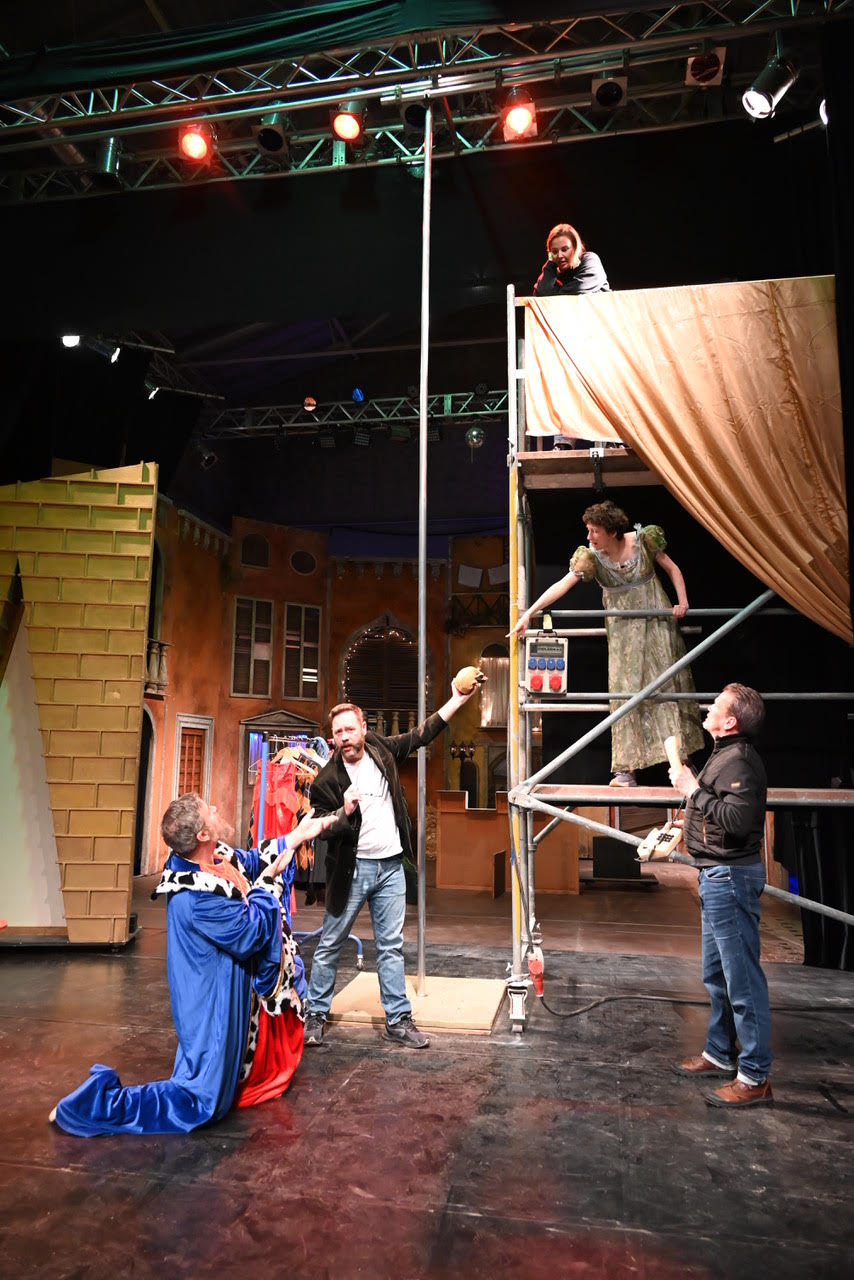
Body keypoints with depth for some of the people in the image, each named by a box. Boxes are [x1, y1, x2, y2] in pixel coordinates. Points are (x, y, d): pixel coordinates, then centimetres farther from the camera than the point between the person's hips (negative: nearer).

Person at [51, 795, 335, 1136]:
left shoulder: (219, 857, -8)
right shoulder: (198, 898, -34)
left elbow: (252, 862, 12)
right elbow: (250, 934, -25)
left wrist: (296, 836, 9)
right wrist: (269, 881, -16)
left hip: (224, 991, 9)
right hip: (212, 1003, -9)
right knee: (201, 1103, 1)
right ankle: (97, 1101, 3)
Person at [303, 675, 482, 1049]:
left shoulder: (382, 750, 1)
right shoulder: (327, 779, -10)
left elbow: (423, 733, 8)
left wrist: (458, 699, 3)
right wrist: (344, 811, -26)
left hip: (391, 866, 3)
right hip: (351, 868, -3)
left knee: (391, 947, 10)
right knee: (330, 945, 9)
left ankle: (398, 1020, 19)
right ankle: (315, 1014, 25)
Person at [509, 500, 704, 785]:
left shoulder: (643, 540, -9)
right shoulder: (591, 557, -10)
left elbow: (672, 569, 4)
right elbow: (562, 585, -17)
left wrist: (682, 601, -6)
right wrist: (529, 613, -25)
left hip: (657, 621, 0)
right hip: (623, 630, 0)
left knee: (668, 684, 4)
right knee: (625, 690, -5)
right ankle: (626, 769, -3)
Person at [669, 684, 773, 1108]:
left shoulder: (738, 761, -19)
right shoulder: (726, 756, 13)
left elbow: (737, 820, -31)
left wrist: (694, 789, -25)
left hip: (730, 877, -11)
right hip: (718, 875, 11)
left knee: (742, 978, -3)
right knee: (717, 974, 20)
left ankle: (754, 1077, 7)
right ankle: (719, 1054, 33)